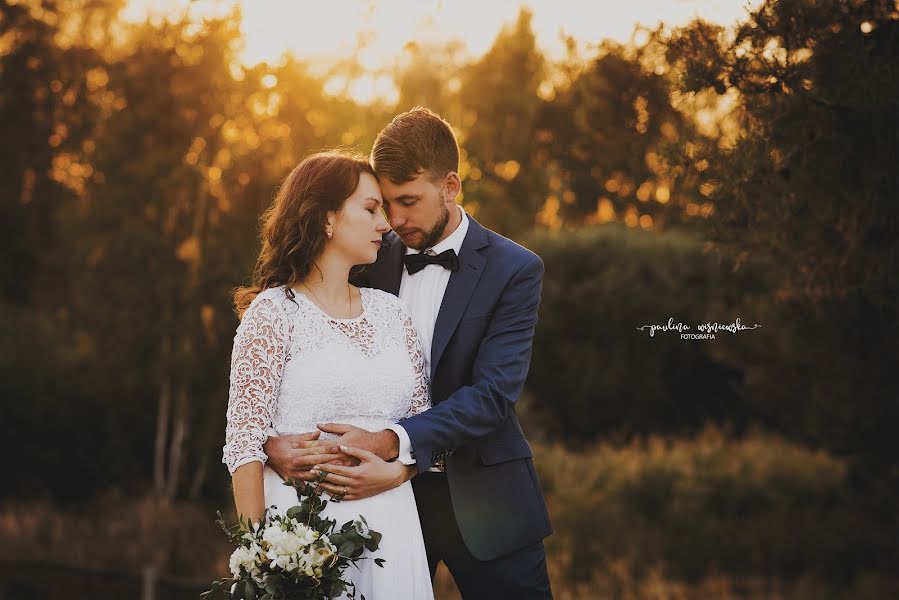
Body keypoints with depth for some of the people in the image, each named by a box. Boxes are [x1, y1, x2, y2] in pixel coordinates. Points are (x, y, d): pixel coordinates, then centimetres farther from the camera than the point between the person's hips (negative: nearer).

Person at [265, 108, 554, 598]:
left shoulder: (514, 270, -8)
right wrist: (273, 438, -22)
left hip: (479, 501, -2)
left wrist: (392, 442, -31)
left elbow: (494, 391, -18)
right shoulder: (371, 260, 3)